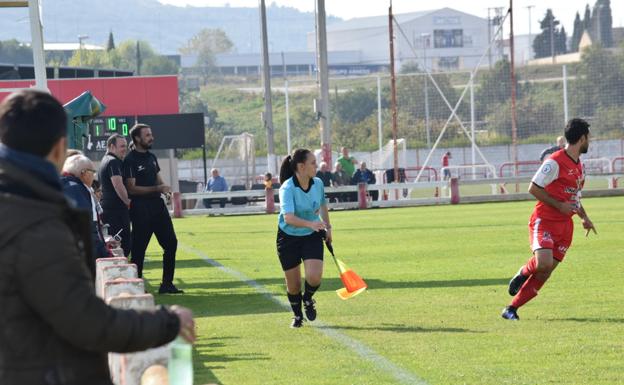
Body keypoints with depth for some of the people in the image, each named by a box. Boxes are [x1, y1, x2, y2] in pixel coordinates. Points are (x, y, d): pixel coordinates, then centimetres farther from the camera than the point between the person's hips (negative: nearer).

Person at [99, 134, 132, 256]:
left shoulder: (105, 160, 20)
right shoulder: (113, 162, -12)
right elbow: (118, 185, -24)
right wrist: (128, 201, -10)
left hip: (106, 208, 10)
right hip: (117, 209, -10)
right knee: (125, 246, -10)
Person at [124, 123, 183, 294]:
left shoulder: (151, 157, 15)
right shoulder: (130, 160, -10)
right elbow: (131, 188, -16)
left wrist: (164, 188, 1)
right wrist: (157, 188, -20)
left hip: (157, 205, 8)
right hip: (141, 208, -8)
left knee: (171, 242, 5)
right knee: (139, 248, -2)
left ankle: (167, 284, 13)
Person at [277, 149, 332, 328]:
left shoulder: (318, 184, -8)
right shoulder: (287, 189, -25)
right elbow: (288, 218, -39)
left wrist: (328, 227, 20)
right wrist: (310, 224, -53)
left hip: (312, 236, 3)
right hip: (288, 238, -3)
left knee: (314, 277, -16)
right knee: (293, 284, 5)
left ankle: (308, 299, 18)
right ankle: (297, 315, 33)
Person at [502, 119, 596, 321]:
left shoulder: (579, 165, 16)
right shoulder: (555, 162, -13)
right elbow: (534, 188, -14)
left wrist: (584, 217, 20)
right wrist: (559, 205, -17)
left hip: (565, 225, 8)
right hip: (544, 221, -8)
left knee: (544, 273, -1)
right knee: (543, 264, -27)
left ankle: (511, 309, 6)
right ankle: (524, 273, 8)